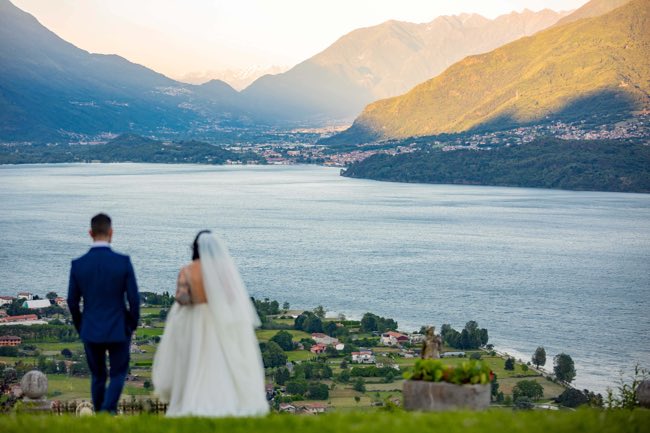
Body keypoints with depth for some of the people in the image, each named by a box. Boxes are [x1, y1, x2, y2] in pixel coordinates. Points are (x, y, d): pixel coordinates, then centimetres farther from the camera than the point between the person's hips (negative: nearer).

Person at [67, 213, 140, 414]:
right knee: (118, 374, 14)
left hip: (91, 331, 2)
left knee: (97, 376, 20)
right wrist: (133, 325, 6)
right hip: (118, 330, -2)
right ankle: (108, 411, -8)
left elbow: (72, 302, 0)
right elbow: (134, 299, -11)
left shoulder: (78, 264, -7)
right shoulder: (123, 262, -13)